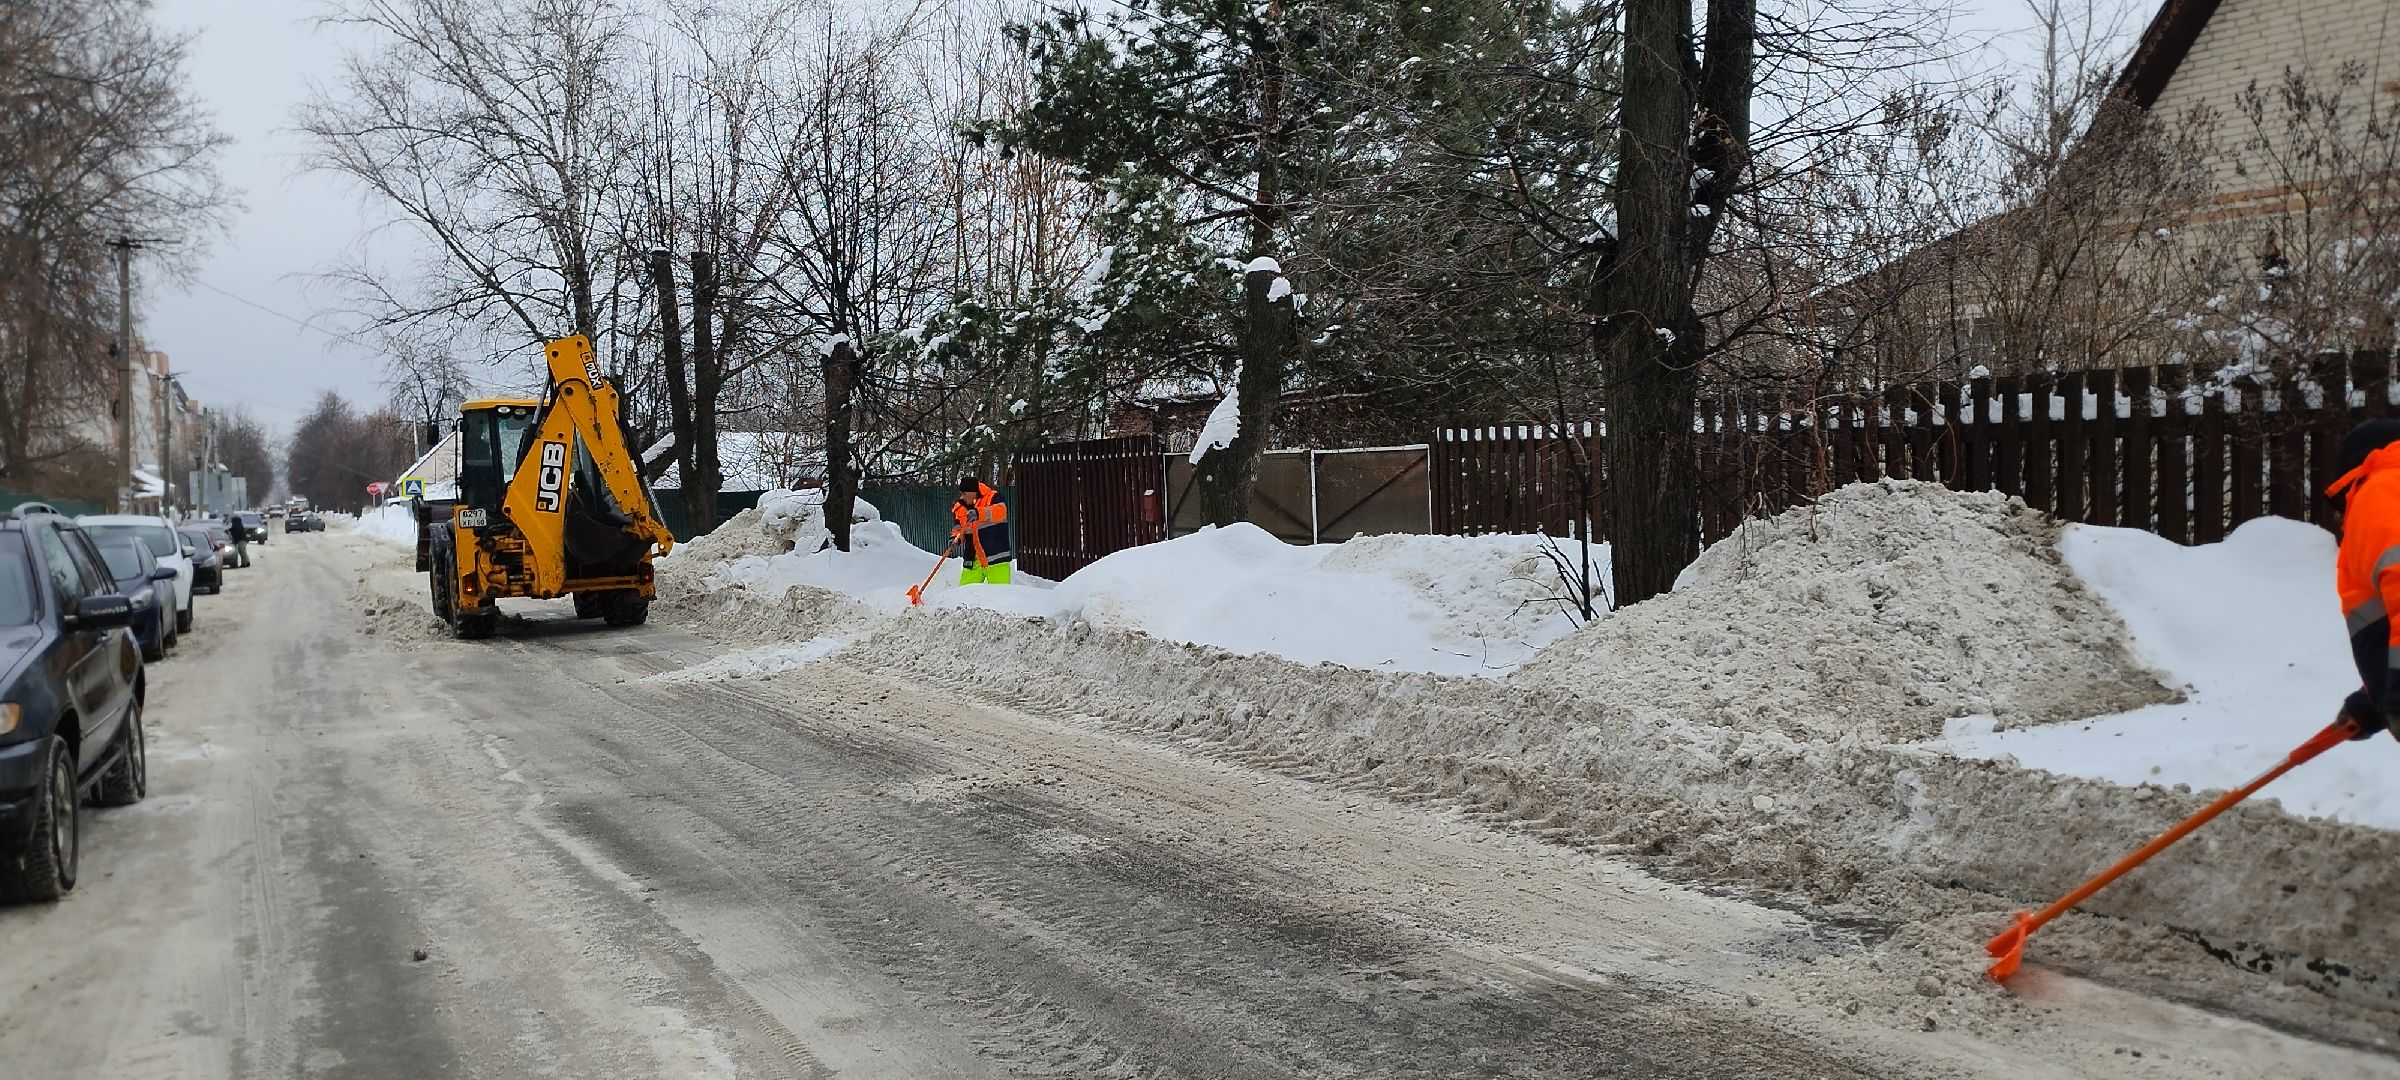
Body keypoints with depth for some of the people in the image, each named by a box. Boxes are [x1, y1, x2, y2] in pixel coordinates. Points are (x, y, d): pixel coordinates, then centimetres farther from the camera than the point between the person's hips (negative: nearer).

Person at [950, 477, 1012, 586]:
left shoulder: (992, 498, -4)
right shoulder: (959, 508, 12)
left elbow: (1001, 510, -26)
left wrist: (979, 513, -41)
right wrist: (956, 537, -3)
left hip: (996, 558, -5)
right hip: (973, 561, 5)